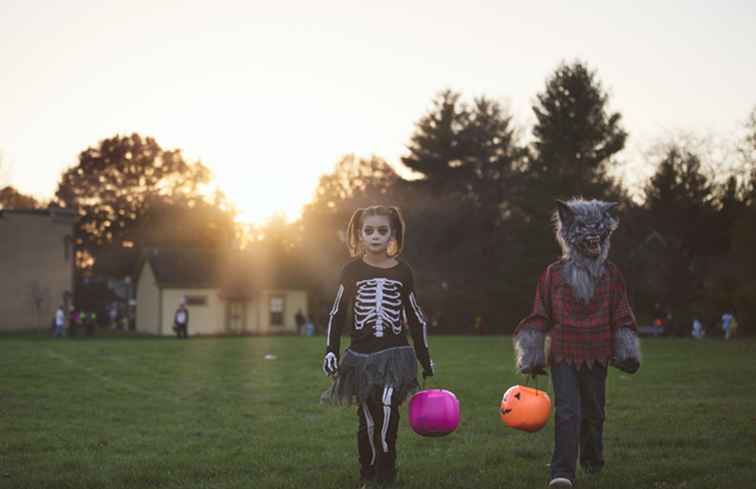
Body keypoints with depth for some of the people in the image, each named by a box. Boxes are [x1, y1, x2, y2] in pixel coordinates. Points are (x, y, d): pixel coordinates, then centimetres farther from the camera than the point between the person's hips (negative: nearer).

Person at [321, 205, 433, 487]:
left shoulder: (402, 272, 4)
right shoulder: (352, 270, 3)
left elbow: (416, 318, 11)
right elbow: (337, 314, 9)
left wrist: (426, 360, 12)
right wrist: (331, 350, -1)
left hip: (394, 353, -1)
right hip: (361, 355, 1)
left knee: (388, 412, -18)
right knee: (368, 419, 2)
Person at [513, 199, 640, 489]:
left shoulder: (610, 274, 6)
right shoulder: (553, 273, 1)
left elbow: (622, 317, 11)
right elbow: (540, 317, 7)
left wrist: (627, 352, 4)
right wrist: (533, 356, 5)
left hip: (597, 355, 2)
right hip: (563, 354, -2)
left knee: (593, 412, 13)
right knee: (567, 411, -15)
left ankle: (592, 462, 36)